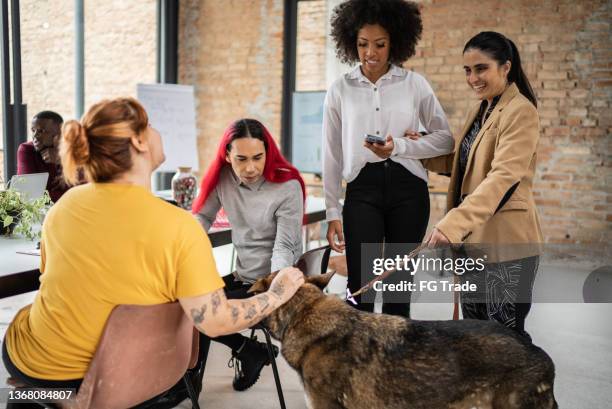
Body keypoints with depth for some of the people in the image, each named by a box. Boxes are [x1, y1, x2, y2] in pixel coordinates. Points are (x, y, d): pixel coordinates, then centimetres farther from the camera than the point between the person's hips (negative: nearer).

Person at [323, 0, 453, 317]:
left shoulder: (415, 84, 3)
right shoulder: (340, 90, 4)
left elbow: (445, 138, 5)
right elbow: (332, 156, 6)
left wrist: (399, 147, -12)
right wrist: (332, 213, 3)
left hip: (407, 188, 1)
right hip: (362, 189, 0)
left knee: (400, 284, 9)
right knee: (361, 287, -5)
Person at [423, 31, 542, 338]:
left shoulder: (520, 111, -14)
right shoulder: (480, 109, 14)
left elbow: (502, 176, -26)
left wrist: (452, 224, -36)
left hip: (505, 241, -8)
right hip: (473, 235, 9)